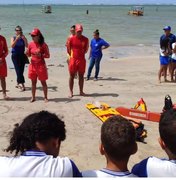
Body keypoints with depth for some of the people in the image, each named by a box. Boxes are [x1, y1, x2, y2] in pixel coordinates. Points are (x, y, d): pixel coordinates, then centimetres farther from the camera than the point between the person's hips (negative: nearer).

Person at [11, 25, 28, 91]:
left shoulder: (23, 38, 4)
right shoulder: (13, 38, 2)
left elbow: (27, 46, -8)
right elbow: (12, 46, -13)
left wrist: (24, 39, -19)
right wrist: (16, 39, -21)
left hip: (22, 55, 2)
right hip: (15, 55, -2)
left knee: (21, 71, 7)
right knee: (18, 70, -10)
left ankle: (18, 84, 27)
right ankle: (23, 86, -15)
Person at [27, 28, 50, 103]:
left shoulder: (43, 45, -9)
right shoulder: (31, 44, 4)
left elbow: (48, 55, -8)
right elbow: (29, 54, 12)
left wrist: (41, 55, -24)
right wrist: (27, 53, -10)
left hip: (41, 65, -4)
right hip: (33, 65, 4)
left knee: (43, 82, 4)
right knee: (33, 82, 10)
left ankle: (45, 97, 14)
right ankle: (33, 97, 19)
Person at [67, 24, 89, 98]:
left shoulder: (85, 39, 0)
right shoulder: (71, 39, -4)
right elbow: (68, 49, 5)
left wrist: (81, 54, 7)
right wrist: (72, 55, 8)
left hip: (82, 60, 2)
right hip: (73, 60, -1)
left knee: (81, 76, 9)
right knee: (72, 76, 3)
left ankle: (81, 91, 18)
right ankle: (71, 92, 10)